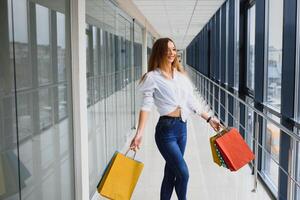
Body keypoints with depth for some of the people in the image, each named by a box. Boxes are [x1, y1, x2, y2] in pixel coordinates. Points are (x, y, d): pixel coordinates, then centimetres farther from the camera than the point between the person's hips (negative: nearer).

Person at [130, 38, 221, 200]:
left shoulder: (181, 75, 10)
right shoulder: (153, 77, -7)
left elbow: (191, 102, 15)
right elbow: (146, 106, -13)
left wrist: (208, 118, 15)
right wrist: (139, 133, -22)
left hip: (182, 127, 6)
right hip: (166, 129, -6)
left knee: (171, 173, 13)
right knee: (183, 173, -6)